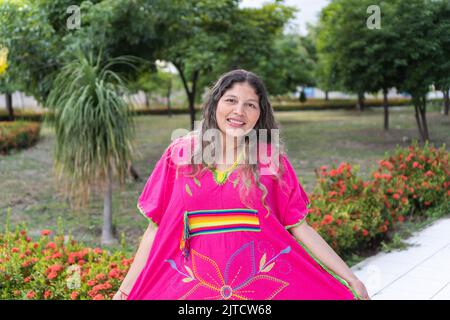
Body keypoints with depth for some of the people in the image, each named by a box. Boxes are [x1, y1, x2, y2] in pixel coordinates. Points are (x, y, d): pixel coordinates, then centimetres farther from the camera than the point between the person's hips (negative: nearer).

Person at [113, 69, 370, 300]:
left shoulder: (271, 159, 2)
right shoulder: (180, 154, 2)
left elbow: (299, 227, 3)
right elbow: (156, 227, 5)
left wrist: (350, 278, 0)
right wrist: (126, 288, 2)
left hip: (268, 285, 0)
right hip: (196, 287, 1)